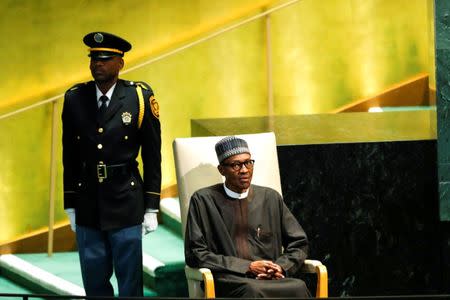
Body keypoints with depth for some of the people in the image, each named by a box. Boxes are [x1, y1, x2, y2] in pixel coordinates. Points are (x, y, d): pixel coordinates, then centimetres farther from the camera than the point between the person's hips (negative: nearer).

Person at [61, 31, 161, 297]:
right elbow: (70, 156, 10)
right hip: (88, 202, 3)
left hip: (126, 203, -3)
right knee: (94, 284, 7)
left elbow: (152, 156, 0)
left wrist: (152, 207, -1)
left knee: (130, 282, 2)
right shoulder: (75, 98, 4)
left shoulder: (140, 96, -3)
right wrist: (71, 205, 9)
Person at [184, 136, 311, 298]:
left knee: (298, 287, -32)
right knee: (253, 289, -40)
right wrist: (248, 267, -7)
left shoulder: (270, 198, 17)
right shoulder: (203, 200, 8)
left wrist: (281, 267, -2)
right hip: (229, 281, -4)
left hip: (271, 278, 4)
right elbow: (196, 254, 1)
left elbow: (299, 243, 21)